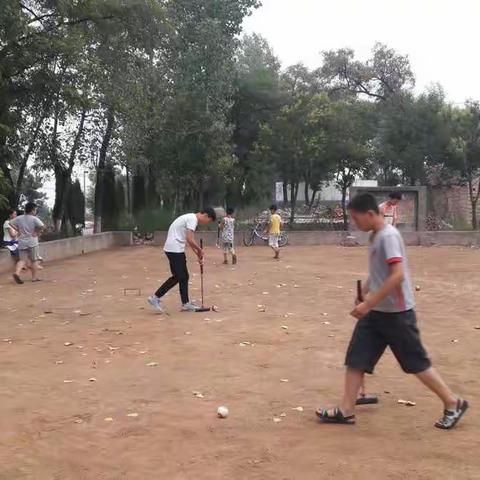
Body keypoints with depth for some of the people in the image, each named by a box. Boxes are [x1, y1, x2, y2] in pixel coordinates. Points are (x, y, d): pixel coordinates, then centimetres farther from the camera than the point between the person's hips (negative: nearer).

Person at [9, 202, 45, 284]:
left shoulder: (19, 218, 7)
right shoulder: (34, 219, -9)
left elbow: (11, 223, 11)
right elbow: (42, 226, -23)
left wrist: (18, 230, 11)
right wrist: (38, 232, -5)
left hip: (21, 243, 5)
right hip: (32, 243, -5)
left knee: (23, 260, 8)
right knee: (34, 260, 7)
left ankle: (17, 272, -15)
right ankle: (34, 278, 9)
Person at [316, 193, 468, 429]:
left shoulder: (388, 236, -20)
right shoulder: (376, 236, 9)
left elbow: (398, 275, -28)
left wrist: (368, 303, -26)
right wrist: (365, 294, 14)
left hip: (396, 313, -9)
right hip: (376, 312, 9)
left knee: (416, 363, 4)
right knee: (355, 358, 6)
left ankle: (453, 403, 21)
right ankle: (346, 411, 13)